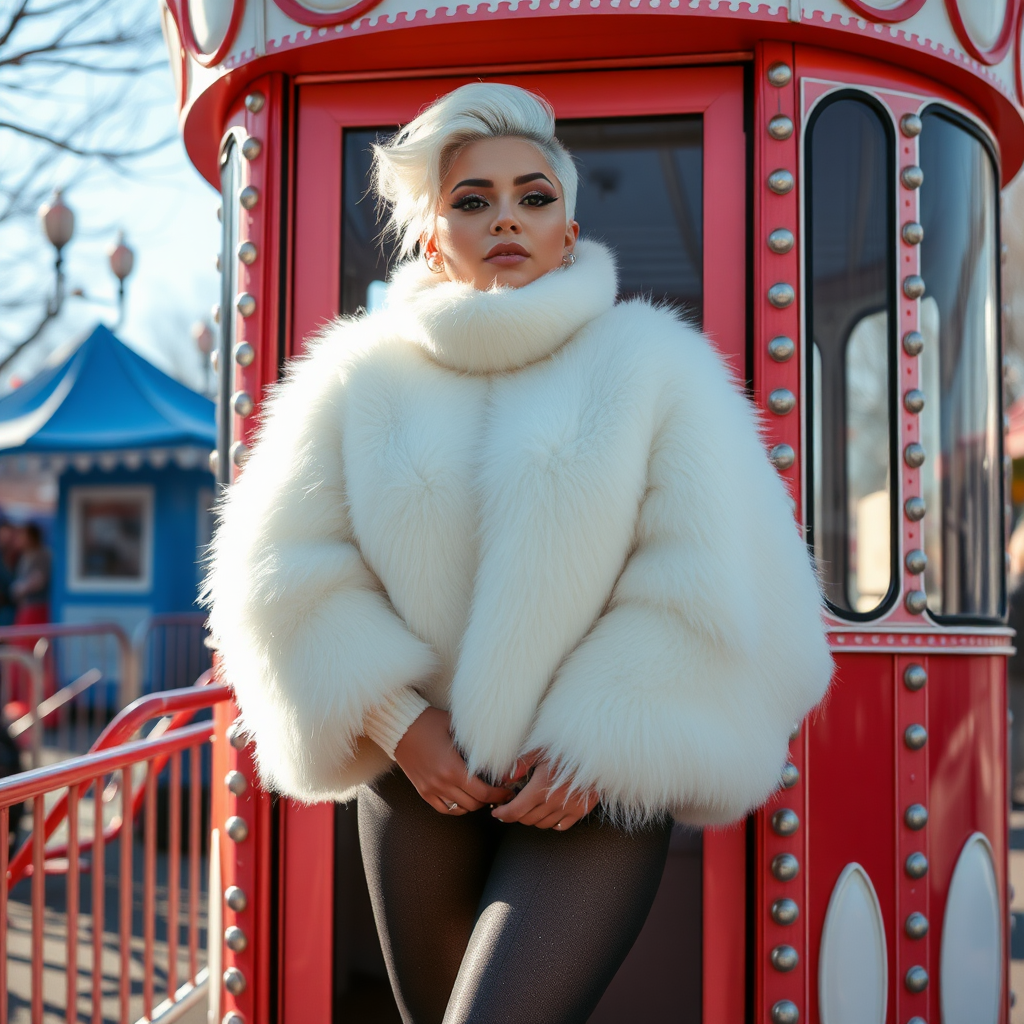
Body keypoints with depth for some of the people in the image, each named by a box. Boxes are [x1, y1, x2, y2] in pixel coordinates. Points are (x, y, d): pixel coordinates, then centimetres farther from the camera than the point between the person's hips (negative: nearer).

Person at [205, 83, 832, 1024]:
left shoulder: (651, 364, -1)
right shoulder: (364, 376, 3)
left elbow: (718, 586, -6)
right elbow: (286, 574, 3)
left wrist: (603, 745, -12)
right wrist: (398, 720, -7)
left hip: (591, 799, -3)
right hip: (419, 784, 3)